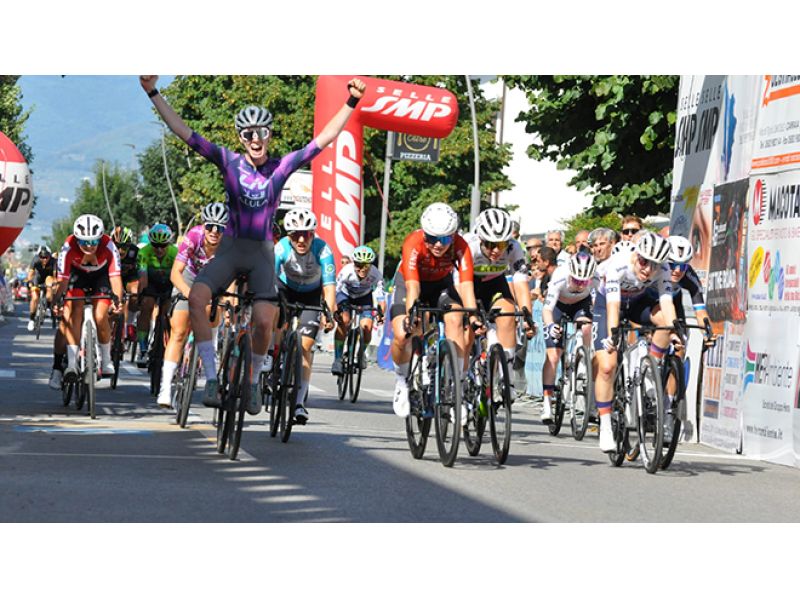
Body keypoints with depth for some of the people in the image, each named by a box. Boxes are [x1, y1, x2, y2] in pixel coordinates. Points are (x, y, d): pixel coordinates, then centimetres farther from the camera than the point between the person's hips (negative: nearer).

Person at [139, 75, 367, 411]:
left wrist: (352, 102, -13)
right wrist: (153, 94, -12)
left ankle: (253, 381, 10)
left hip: (263, 253, 0)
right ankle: (211, 379, -20)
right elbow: (183, 132, -7)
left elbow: (325, 138, -6)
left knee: (264, 321, -18)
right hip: (230, 248, 0)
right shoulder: (229, 162, -4)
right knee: (197, 297, -26)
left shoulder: (282, 167, -3)